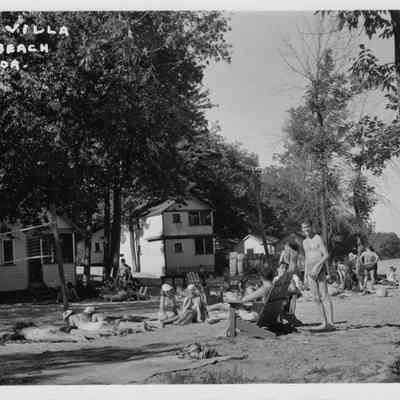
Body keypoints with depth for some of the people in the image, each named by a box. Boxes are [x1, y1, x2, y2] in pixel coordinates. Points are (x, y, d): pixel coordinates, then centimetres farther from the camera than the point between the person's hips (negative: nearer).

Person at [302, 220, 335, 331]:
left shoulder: (318, 239, -5)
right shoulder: (304, 242, 18)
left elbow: (326, 255, -12)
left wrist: (317, 266, -24)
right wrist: (305, 275, 18)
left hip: (320, 270, -7)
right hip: (311, 272, 7)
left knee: (324, 296, -12)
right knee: (316, 298, 4)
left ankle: (330, 323, -15)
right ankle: (324, 323, 8)